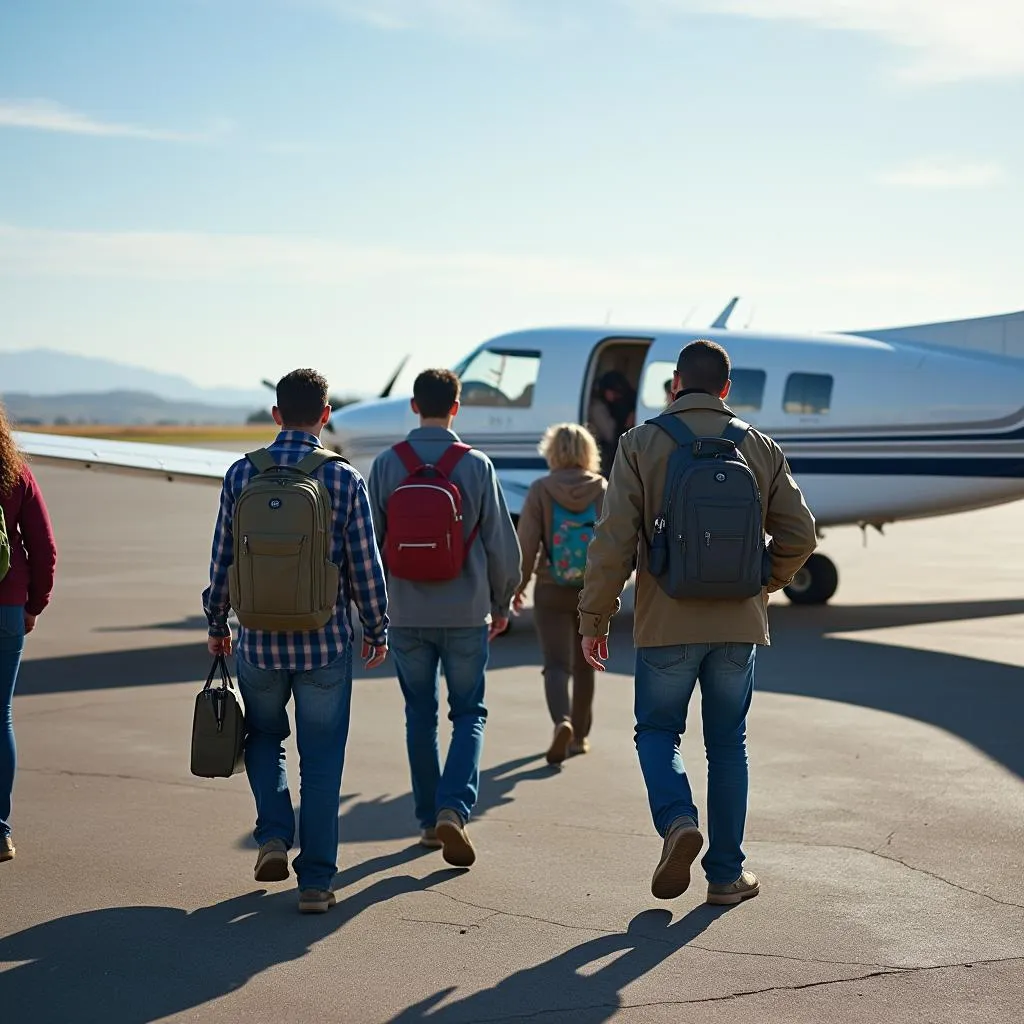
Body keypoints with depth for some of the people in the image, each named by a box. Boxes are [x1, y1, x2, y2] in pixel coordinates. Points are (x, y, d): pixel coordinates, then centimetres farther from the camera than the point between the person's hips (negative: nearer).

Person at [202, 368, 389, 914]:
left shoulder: (242, 474, -2)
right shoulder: (344, 479, -6)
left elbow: (222, 558, 3)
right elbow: (365, 563, -3)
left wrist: (216, 623, 17)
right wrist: (376, 629, 10)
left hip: (260, 639, 1)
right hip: (325, 642, -1)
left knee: (263, 736, 24)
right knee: (321, 758, 7)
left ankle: (274, 834, 6)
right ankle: (315, 880, 8)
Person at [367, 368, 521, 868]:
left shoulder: (386, 464, -1)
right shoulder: (476, 465, -5)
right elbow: (501, 544, -2)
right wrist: (501, 604, 13)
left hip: (407, 615, 2)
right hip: (465, 614, -1)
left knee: (421, 715, 14)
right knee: (469, 714, 9)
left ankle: (429, 819, 19)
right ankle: (453, 810, -9)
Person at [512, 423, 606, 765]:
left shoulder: (541, 490, -8)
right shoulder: (604, 490, -2)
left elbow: (526, 543, -9)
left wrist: (518, 586, 2)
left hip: (551, 592, -2)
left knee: (556, 664, -2)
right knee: (584, 665, 16)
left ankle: (562, 723, -26)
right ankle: (580, 735, 25)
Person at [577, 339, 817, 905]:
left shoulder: (642, 443, -4)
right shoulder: (761, 448, 5)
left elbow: (614, 539, -10)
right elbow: (799, 534, 4)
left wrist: (594, 618, -3)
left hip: (667, 624, -2)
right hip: (739, 625, 2)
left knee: (657, 730, 15)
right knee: (727, 742, 13)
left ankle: (677, 819, -11)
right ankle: (727, 873, 15)